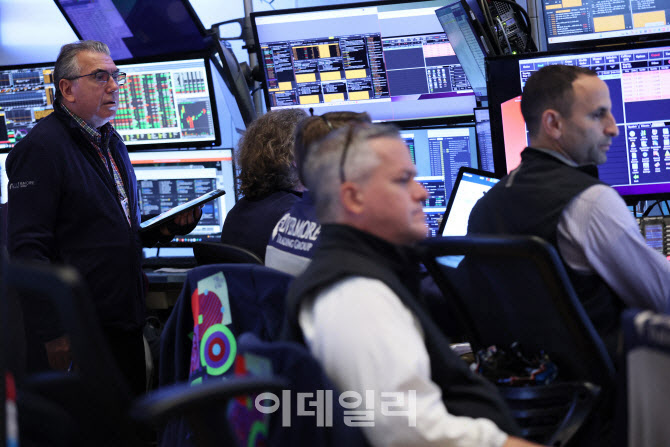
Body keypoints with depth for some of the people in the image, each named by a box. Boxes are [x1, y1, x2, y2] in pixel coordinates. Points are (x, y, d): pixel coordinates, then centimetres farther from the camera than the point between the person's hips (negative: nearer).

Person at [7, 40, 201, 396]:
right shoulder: (40, 147, -13)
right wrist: (55, 337, -24)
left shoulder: (111, 142, 16)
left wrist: (163, 229, 5)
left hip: (124, 324, 9)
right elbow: (28, 249, -19)